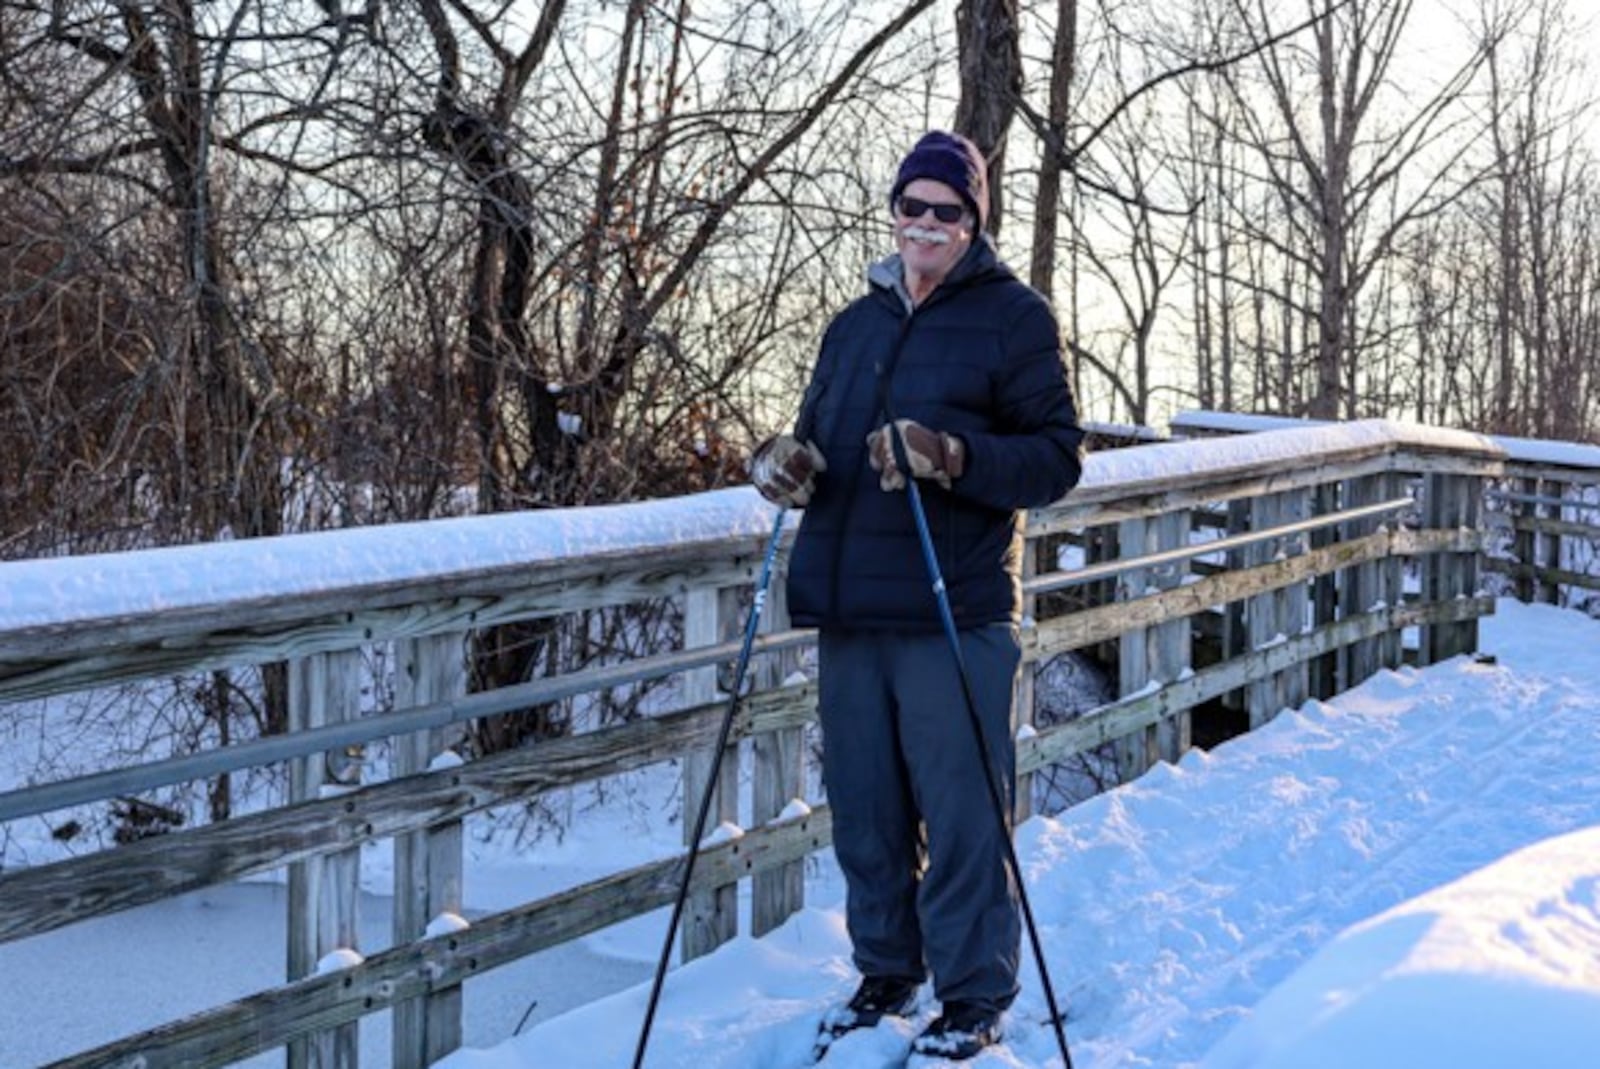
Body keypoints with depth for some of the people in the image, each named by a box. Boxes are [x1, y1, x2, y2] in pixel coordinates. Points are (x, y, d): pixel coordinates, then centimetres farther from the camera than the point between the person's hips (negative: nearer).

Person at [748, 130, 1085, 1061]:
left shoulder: (1014, 317, 1)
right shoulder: (855, 325, 19)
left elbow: (1058, 458, -6)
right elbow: (818, 439, 26)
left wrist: (954, 456, -21)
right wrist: (789, 463, 2)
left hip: (955, 613, -5)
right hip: (848, 612, 6)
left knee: (962, 817, -1)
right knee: (866, 813, 11)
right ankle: (886, 975, 26)